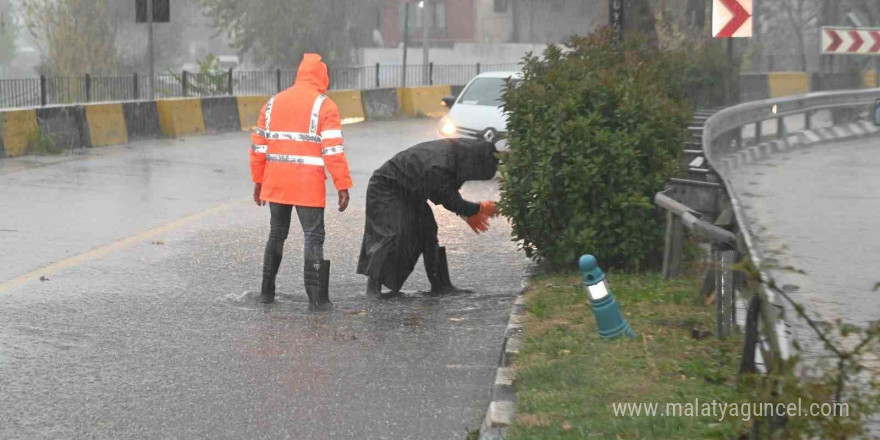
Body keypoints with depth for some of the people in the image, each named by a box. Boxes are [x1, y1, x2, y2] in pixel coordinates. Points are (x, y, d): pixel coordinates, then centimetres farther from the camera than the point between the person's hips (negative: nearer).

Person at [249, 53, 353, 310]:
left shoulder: (273, 103, 10)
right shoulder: (324, 106, -7)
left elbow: (259, 145, 11)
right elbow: (333, 150, -13)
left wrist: (258, 181, 18)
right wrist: (343, 186, -10)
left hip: (275, 184, 5)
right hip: (308, 186, -5)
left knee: (277, 234, 19)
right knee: (314, 237, -1)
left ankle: (267, 292, 23)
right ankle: (317, 299, -5)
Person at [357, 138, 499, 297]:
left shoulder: (454, 151, -12)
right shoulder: (437, 168, -39)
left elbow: (450, 192, 6)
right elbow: (449, 201, -24)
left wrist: (467, 214, 6)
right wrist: (480, 209, -12)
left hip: (409, 191, 9)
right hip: (385, 190, -9)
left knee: (428, 231, 4)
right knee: (395, 235, -17)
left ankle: (440, 284, 9)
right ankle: (374, 285, -9)